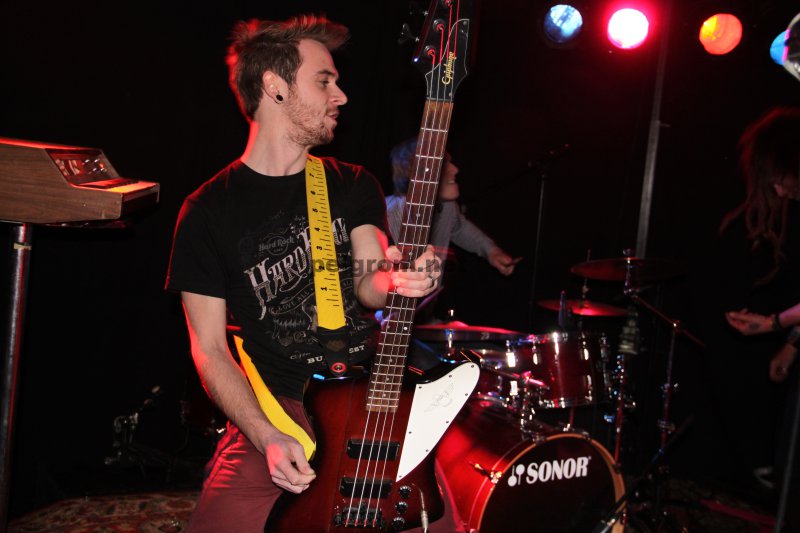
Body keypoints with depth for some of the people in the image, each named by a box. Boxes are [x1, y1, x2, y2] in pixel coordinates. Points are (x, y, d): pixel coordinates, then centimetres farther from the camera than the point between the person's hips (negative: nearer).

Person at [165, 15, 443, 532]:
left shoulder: (354, 184, 11)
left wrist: (394, 281, -27)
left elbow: (367, 286, -2)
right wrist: (266, 437, -16)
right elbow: (209, 348, -1)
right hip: (275, 411, -2)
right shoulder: (209, 211, 0)